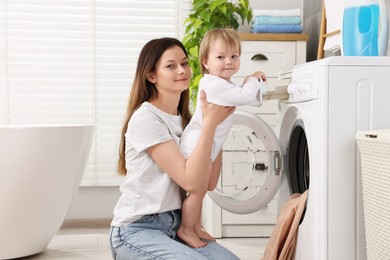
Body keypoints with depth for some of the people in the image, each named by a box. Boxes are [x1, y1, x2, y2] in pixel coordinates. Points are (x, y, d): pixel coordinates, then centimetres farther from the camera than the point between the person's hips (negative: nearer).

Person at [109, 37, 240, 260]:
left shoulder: (183, 119, 11)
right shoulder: (146, 118, -15)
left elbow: (208, 182, 1)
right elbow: (192, 182, -21)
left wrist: (217, 123, -1)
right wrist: (210, 122, -21)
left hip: (175, 225, 7)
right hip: (137, 230, -7)